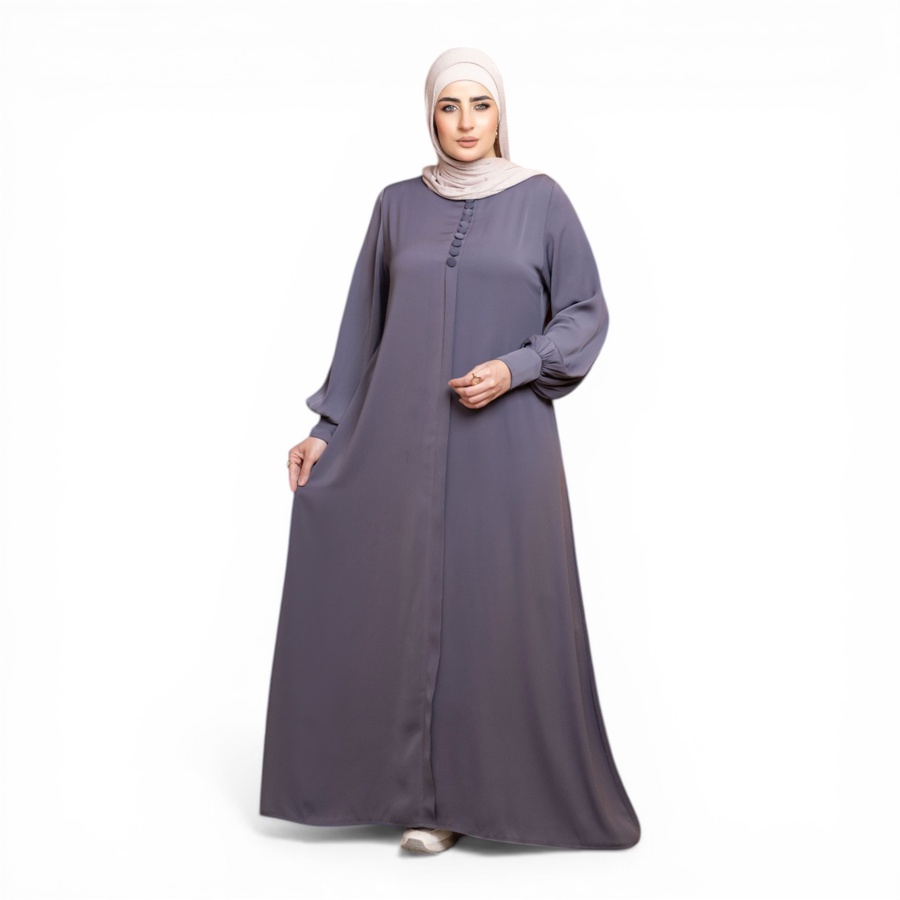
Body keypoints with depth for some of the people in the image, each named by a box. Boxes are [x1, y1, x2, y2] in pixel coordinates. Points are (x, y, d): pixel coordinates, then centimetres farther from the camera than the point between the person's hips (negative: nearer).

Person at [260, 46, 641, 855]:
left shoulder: (542, 199, 2)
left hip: (505, 439, -2)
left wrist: (515, 368, -14)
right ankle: (432, 795, 18)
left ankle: (496, 788, 17)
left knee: (502, 613, 0)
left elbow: (587, 313, 2)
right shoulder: (398, 205, 9)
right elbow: (364, 325, 11)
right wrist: (328, 427, 6)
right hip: (405, 437, 3)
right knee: (410, 606, 4)